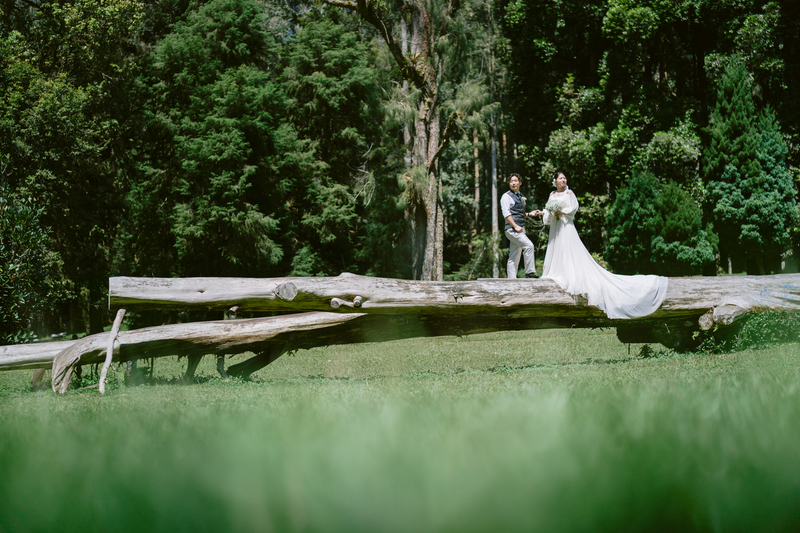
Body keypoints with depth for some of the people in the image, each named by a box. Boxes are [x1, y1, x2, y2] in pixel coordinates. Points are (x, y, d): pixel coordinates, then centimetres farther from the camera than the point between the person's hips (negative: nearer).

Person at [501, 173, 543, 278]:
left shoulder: (520, 197, 21)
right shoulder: (506, 196, -3)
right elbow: (506, 214, -12)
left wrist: (529, 214, 13)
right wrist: (515, 226, -19)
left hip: (520, 229, 8)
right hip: (512, 229, -8)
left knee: (514, 258, 6)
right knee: (529, 245, -23)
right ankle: (529, 272, -22)